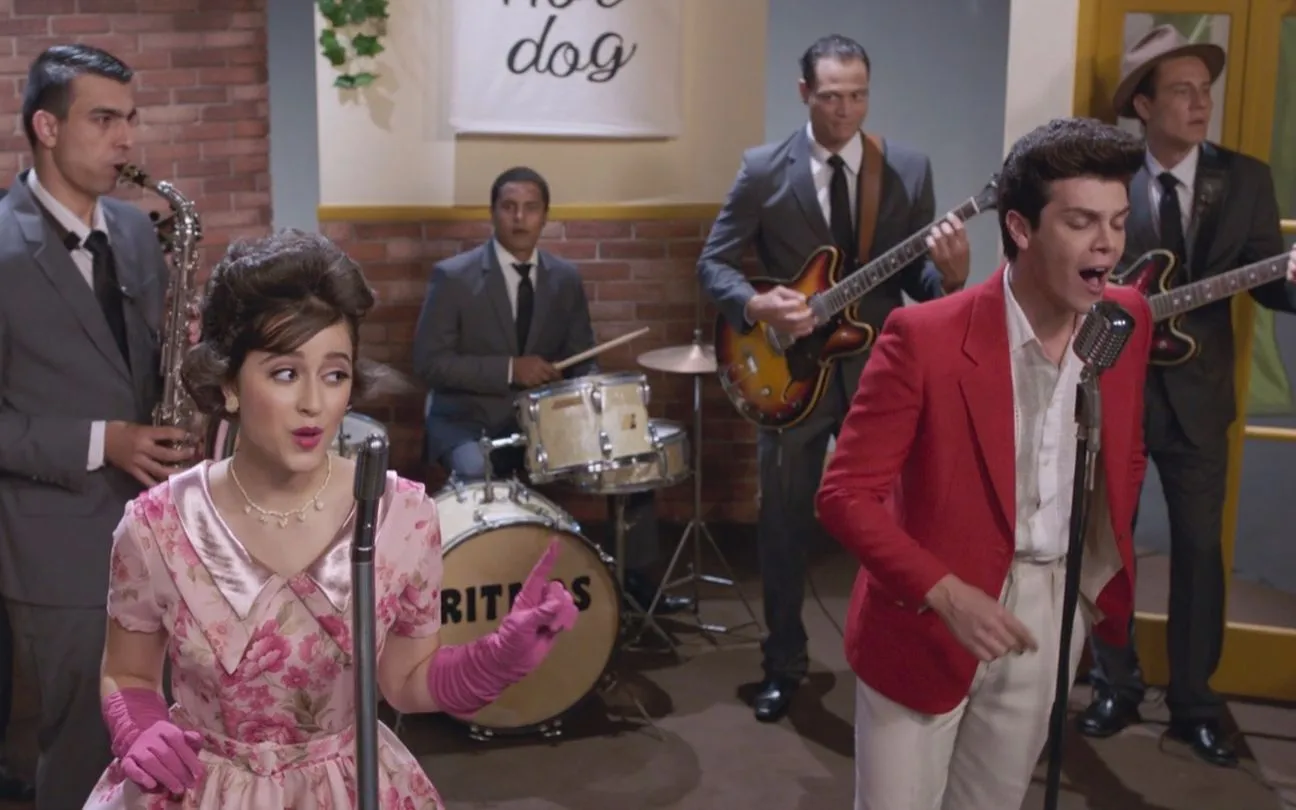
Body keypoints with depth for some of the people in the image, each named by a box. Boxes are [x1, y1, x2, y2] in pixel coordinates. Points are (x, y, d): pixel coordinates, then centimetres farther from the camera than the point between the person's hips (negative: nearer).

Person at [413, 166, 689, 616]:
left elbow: (580, 357, 10)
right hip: (469, 418, -4)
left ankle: (636, 579, 4)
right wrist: (509, 369, -23)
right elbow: (430, 363, -13)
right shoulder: (453, 276, -10)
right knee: (477, 473, -36)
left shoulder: (565, 278, 4)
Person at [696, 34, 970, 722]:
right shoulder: (763, 170, -3)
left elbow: (916, 279, 1)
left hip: (880, 372, 1)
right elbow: (713, 263, -2)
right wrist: (755, 305, -21)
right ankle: (783, 666, 26)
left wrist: (949, 275, -22)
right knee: (784, 526, 10)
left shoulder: (911, 170, 1)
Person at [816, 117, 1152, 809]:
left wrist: (1104, 573, 6)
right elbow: (845, 496, -18)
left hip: (1055, 613, 5)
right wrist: (948, 595, -25)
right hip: (929, 616, -4)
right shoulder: (924, 337, -21)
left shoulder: (1127, 322, -4)